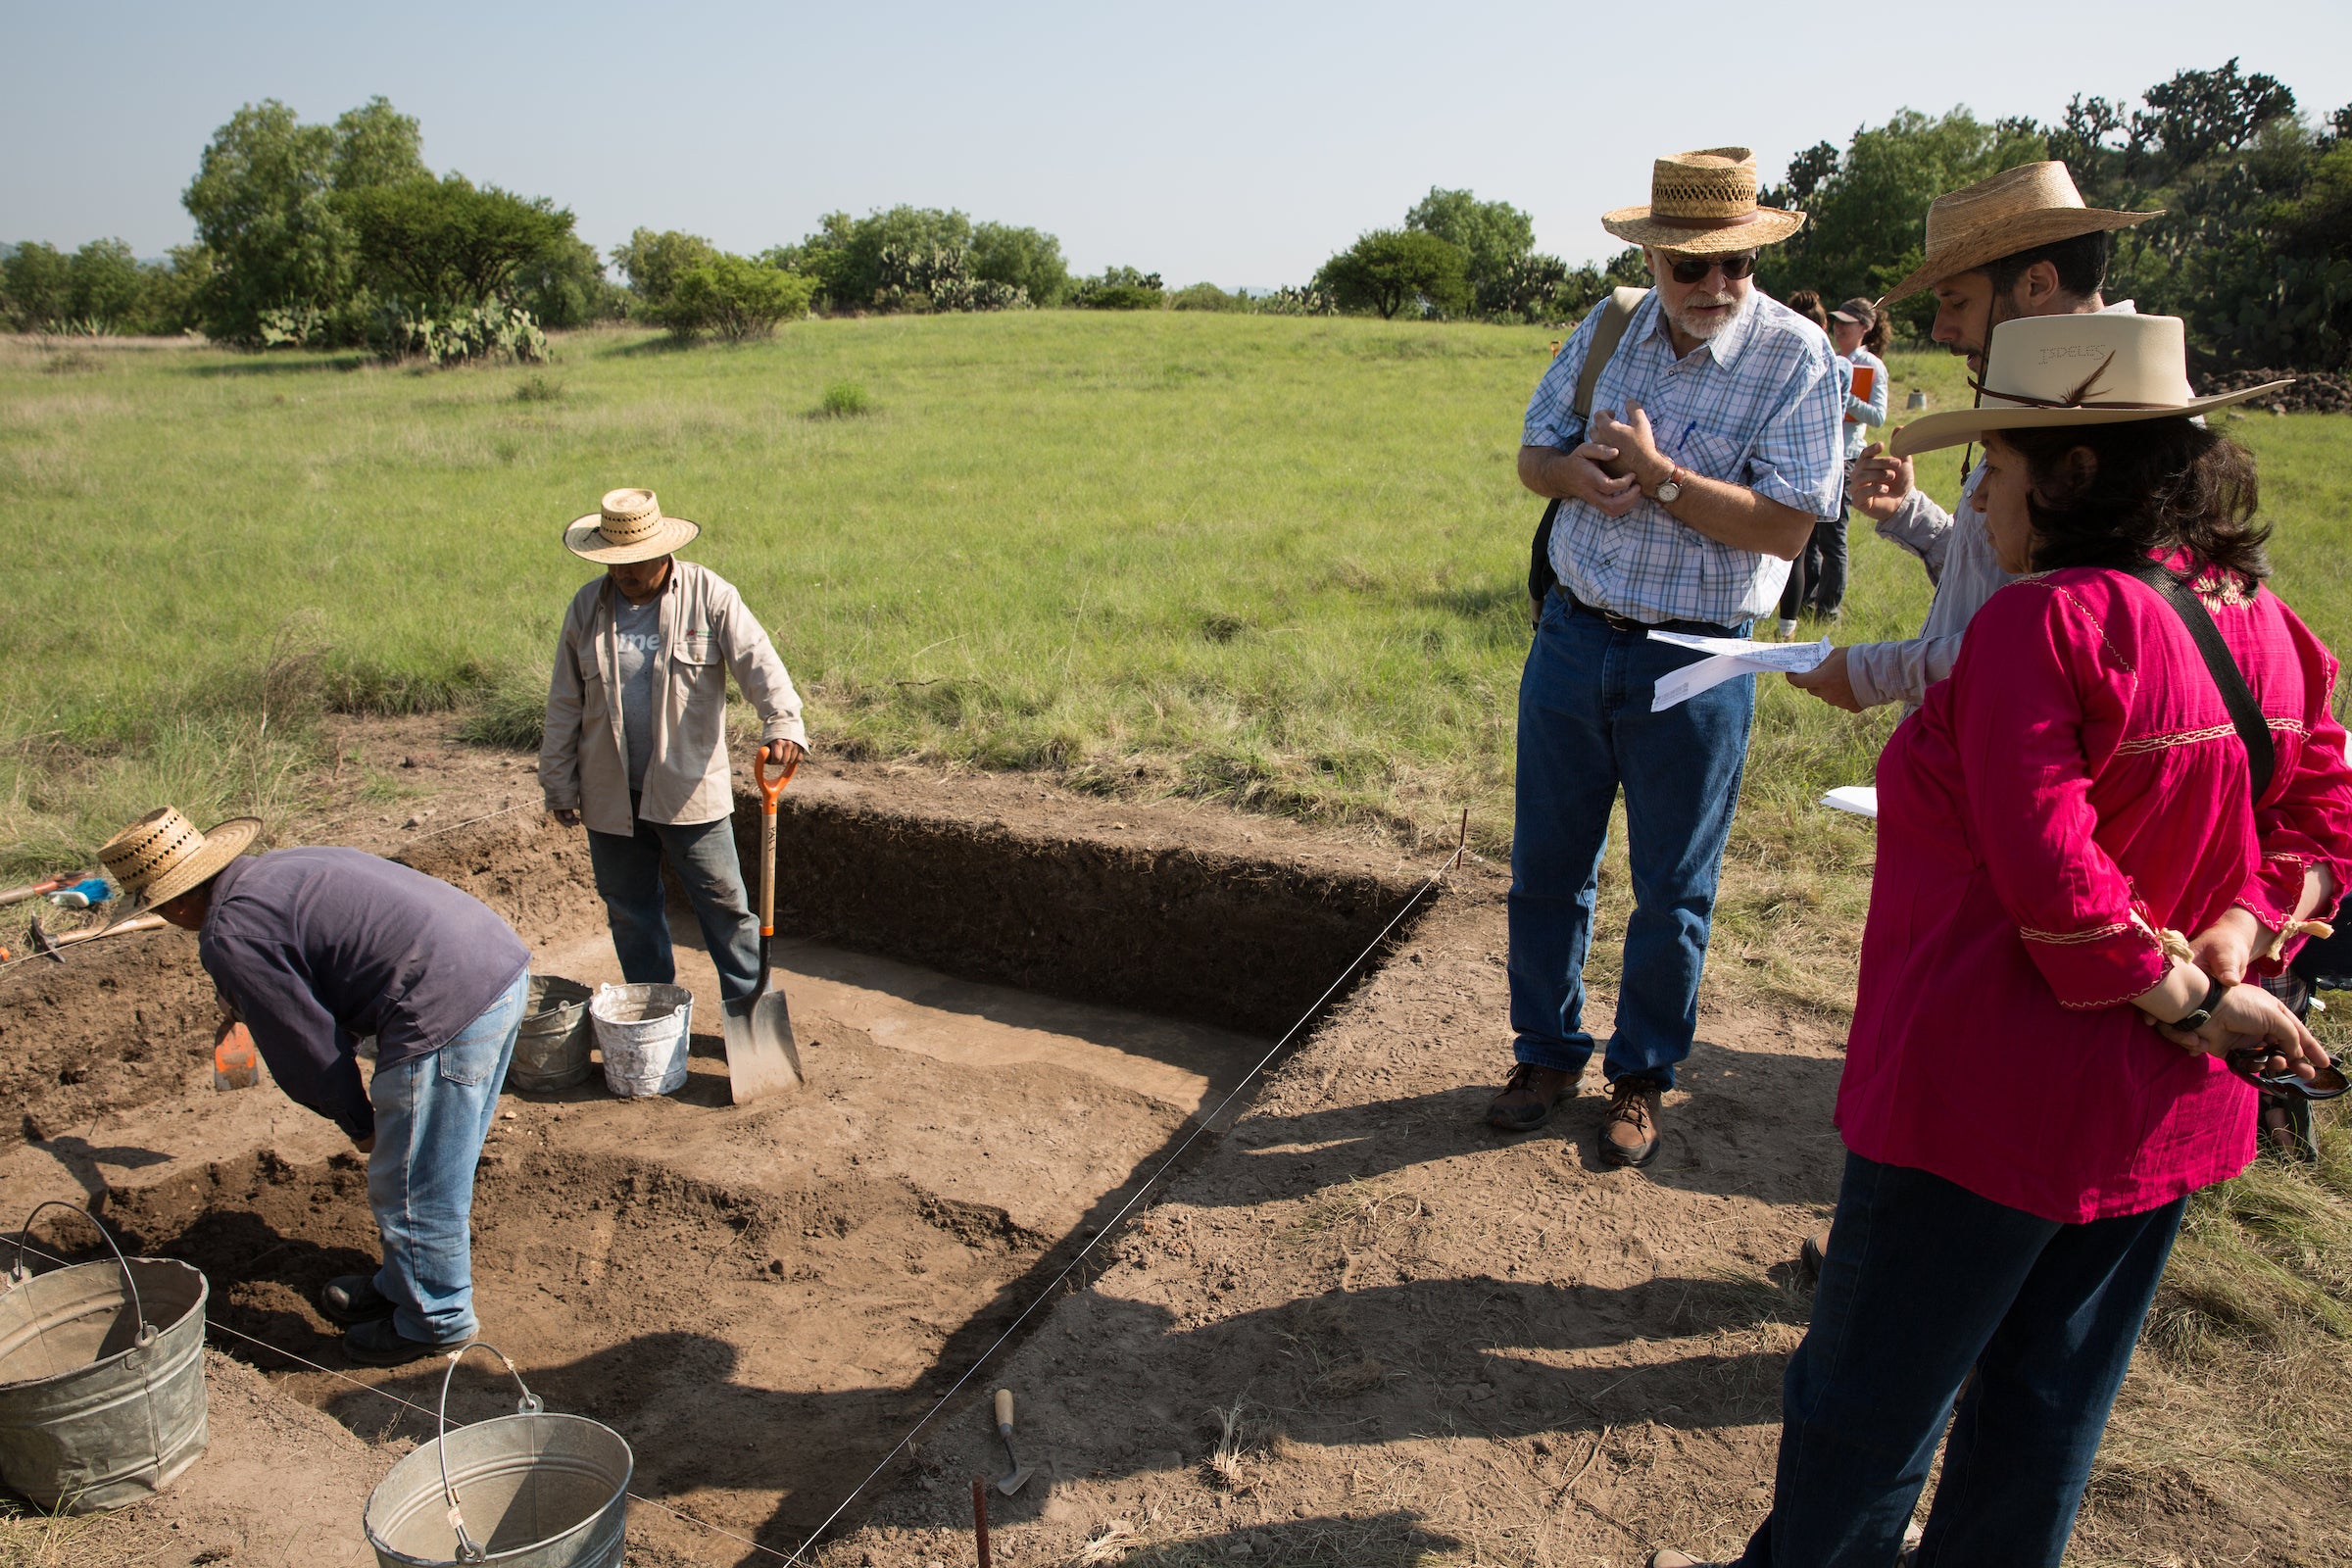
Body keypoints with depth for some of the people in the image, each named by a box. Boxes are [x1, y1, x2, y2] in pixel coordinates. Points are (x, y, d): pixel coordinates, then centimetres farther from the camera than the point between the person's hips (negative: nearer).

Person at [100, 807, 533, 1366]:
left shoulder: (228, 938, -7)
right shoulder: (278, 867, 19)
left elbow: (306, 1047, -2)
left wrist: (358, 1123, 13)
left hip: (447, 1011, -10)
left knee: (412, 1187, 10)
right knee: (433, 1168, 26)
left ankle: (435, 1321, 29)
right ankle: (403, 1285, 45)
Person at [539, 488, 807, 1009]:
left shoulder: (709, 595, -6)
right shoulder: (588, 605, 3)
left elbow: (758, 661, -18)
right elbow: (564, 704, 8)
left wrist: (782, 722, -37)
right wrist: (559, 785, 9)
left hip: (690, 789, -3)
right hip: (611, 794, 4)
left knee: (723, 902, 1)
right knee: (629, 911, 13)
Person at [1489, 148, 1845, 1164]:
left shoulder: (1796, 357, -10)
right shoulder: (1609, 330, 4)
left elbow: (1786, 526, -16)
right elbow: (1533, 454, 10)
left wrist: (1655, 474, -20)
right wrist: (1575, 471, -12)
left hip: (1694, 666, -4)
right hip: (1573, 639, 4)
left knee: (1671, 890, 9)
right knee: (1546, 866, 13)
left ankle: (1642, 1075, 29)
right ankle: (1547, 1052, 32)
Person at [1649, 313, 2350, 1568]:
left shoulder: (2042, 622, -22)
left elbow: (2051, 877, -26)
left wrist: (2175, 993, -13)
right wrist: (2235, 940, -4)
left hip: (1993, 1095, -8)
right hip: (2168, 1103, 8)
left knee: (1872, 1383, 13)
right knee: (2051, 1395, 23)